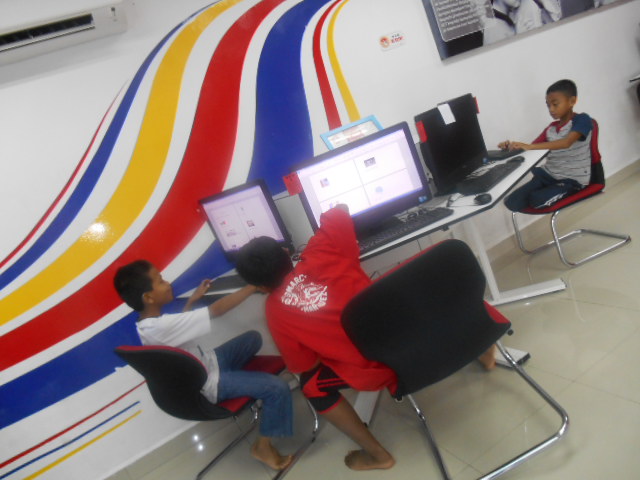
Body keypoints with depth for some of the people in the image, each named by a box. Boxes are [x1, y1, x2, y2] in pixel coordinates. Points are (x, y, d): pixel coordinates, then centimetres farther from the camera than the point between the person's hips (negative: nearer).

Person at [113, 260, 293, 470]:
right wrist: (255, 284, -29)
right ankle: (263, 445, 5)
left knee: (253, 338, 14)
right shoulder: (162, 326, -34)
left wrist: (192, 300, 9)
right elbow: (217, 309, -34)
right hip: (208, 384, -9)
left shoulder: (147, 324, -5)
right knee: (278, 387, -16)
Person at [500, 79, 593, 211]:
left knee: (536, 200, -30)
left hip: (573, 179, -6)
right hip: (549, 174, 6)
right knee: (512, 202, -13)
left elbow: (566, 142, -28)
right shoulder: (551, 128, 13)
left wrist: (529, 146, -36)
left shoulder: (582, 120, -9)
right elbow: (531, 149, 12)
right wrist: (512, 146, -10)